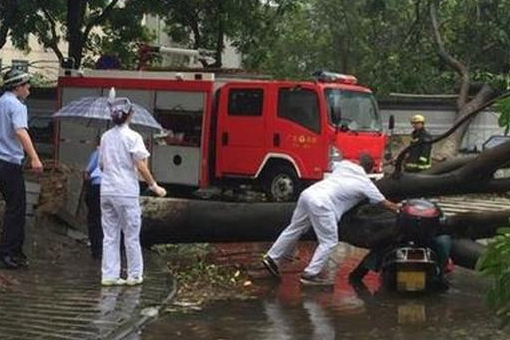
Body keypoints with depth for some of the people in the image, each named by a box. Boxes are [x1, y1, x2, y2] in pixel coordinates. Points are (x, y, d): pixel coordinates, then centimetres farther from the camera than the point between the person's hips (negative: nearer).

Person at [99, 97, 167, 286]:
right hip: (126, 192, -5)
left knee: (110, 235, 8)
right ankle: (134, 275, 10)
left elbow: (101, 165, 13)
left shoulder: (106, 137, 8)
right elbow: (141, 166, -11)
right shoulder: (132, 137, -9)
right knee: (131, 235, 5)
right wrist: (154, 186, -3)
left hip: (106, 191, 5)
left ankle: (109, 275, 6)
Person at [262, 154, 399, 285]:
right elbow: (385, 204, 13)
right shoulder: (366, 183, 8)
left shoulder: (344, 165, 21)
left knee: (294, 229, 21)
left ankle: (272, 257, 28)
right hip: (322, 204, -7)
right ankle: (310, 274, 2)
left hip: (308, 193, 7)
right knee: (329, 242, 3)